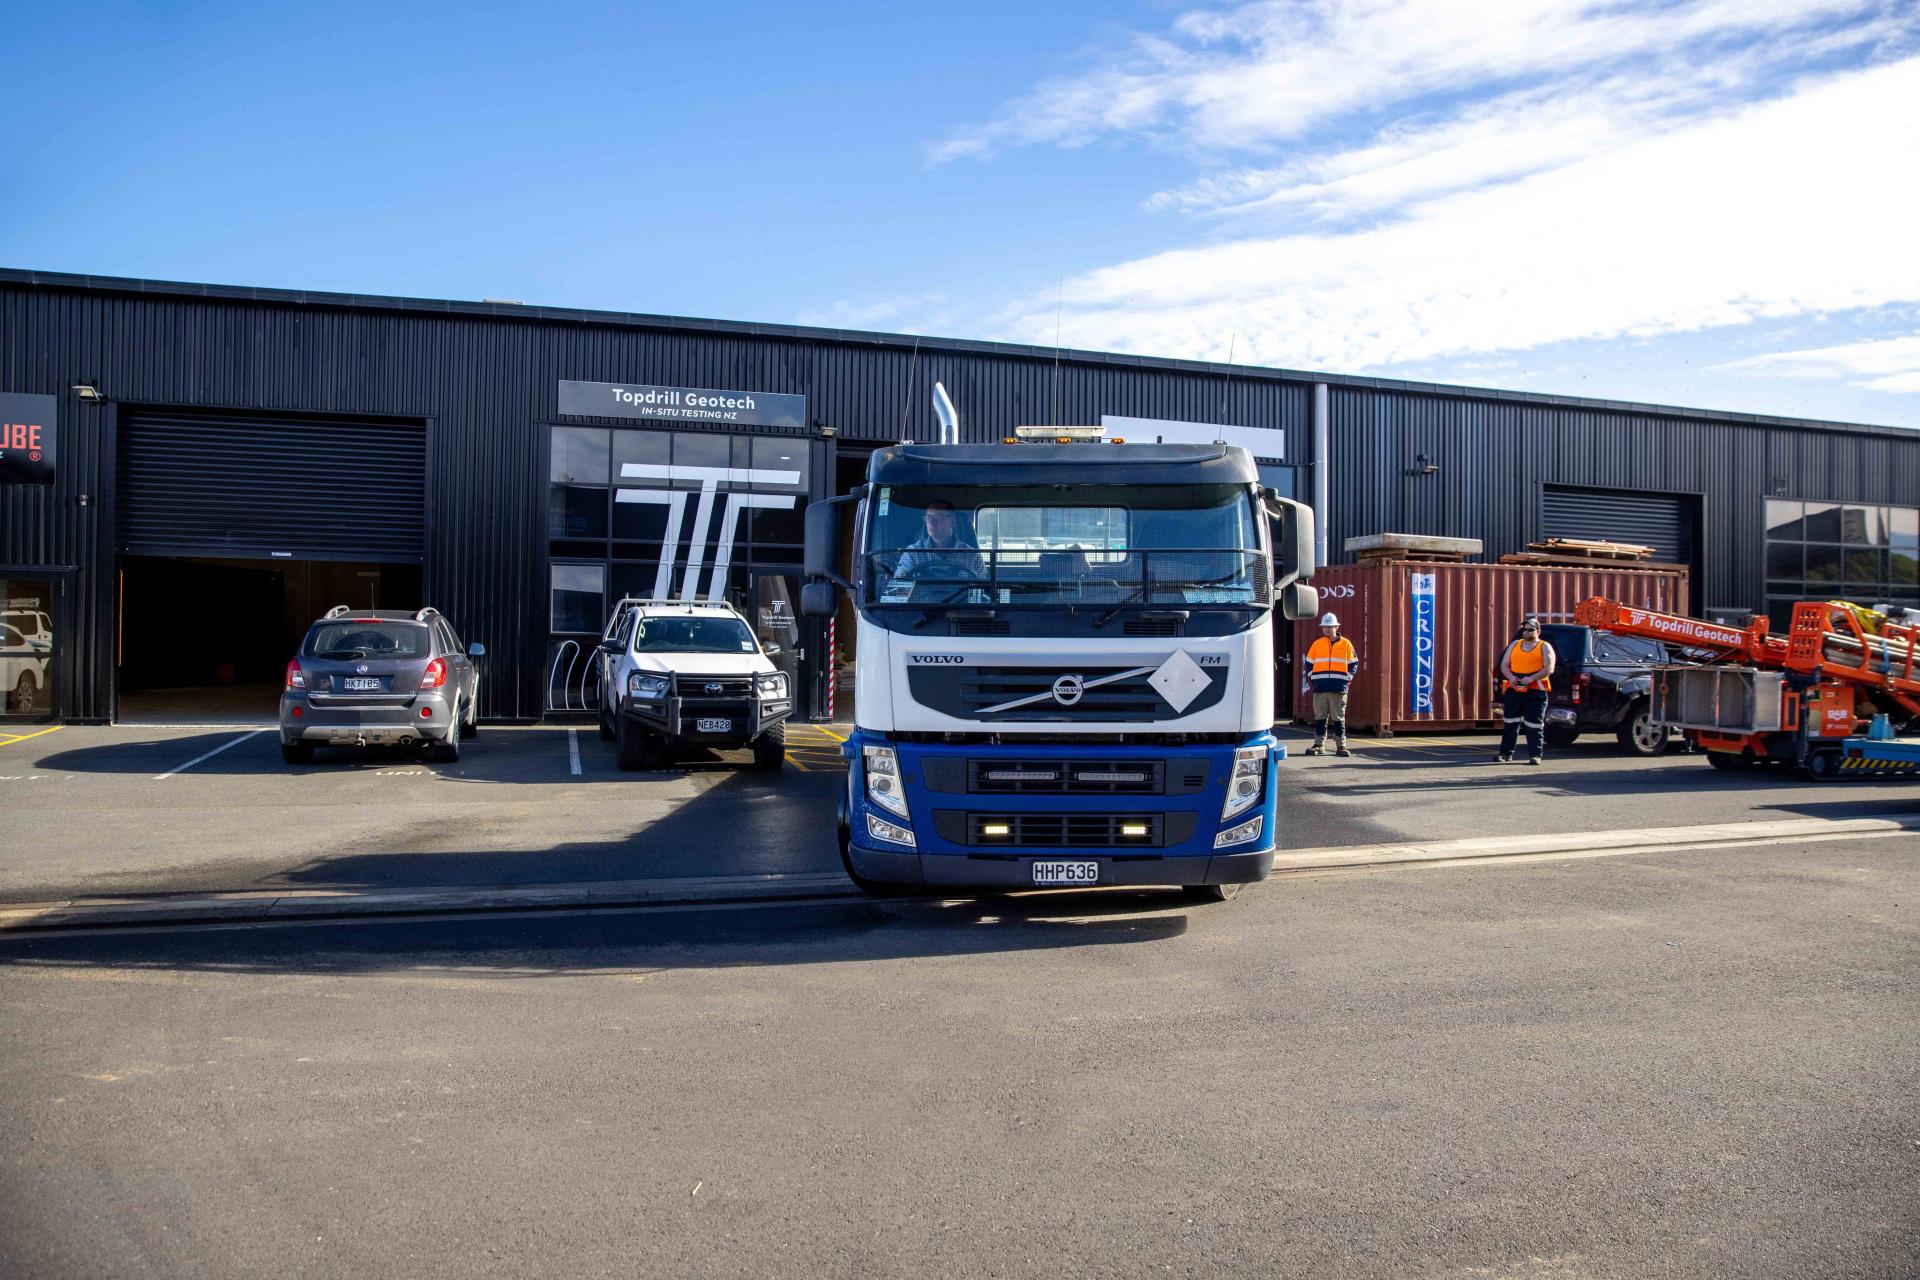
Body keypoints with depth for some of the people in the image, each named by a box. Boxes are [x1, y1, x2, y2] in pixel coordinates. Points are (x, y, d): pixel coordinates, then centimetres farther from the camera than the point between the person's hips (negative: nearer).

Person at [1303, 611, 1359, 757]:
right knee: (1320, 717, 6)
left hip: (1339, 689, -2)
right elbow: (1309, 663, 14)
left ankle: (1341, 745, 5)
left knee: (1339, 718, 1)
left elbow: (1354, 663, 8)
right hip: (1320, 688, 2)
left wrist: (1348, 679, -2)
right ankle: (1318, 744, 12)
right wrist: (1311, 679, 3)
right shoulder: (1316, 644, 9)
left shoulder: (1346, 644, 4)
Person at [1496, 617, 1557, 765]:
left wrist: (1531, 678, -21)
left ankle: (1535, 755, 1)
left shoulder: (1544, 647, 3)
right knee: (1510, 722, 4)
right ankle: (1506, 753, 8)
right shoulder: (1515, 645, 15)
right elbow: (1504, 665, 12)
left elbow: (1549, 669, -8)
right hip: (1514, 689, 4)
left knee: (1534, 725, -3)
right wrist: (1510, 677, -8)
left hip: (1536, 691, -4)